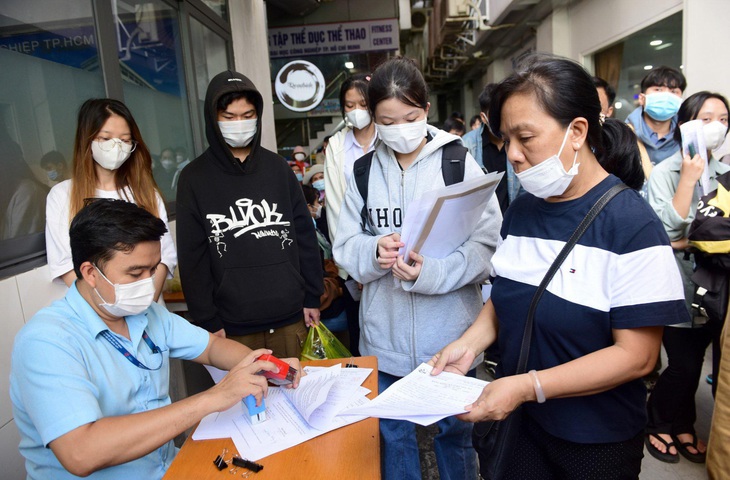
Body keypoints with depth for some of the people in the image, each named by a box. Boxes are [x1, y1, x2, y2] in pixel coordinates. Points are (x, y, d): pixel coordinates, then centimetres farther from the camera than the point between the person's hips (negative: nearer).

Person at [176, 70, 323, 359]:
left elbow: (305, 235, 7)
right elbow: (192, 257, -2)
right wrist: (207, 322, -4)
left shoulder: (277, 167, 5)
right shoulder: (195, 178, -1)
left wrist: (312, 297, 5)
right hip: (233, 329, -2)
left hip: (291, 319, 2)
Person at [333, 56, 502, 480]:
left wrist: (431, 272, -26)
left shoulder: (459, 163, -7)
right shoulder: (364, 172, 1)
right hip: (385, 335, 2)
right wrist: (375, 251, -20)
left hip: (449, 335, -2)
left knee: (455, 432, 20)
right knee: (393, 435, 21)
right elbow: (346, 247, 1)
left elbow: (488, 248, -11)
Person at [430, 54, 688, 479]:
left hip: (597, 442, -4)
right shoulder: (521, 210, -2)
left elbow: (636, 355, -20)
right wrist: (469, 343, -9)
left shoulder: (632, 224, -19)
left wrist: (527, 386, -25)